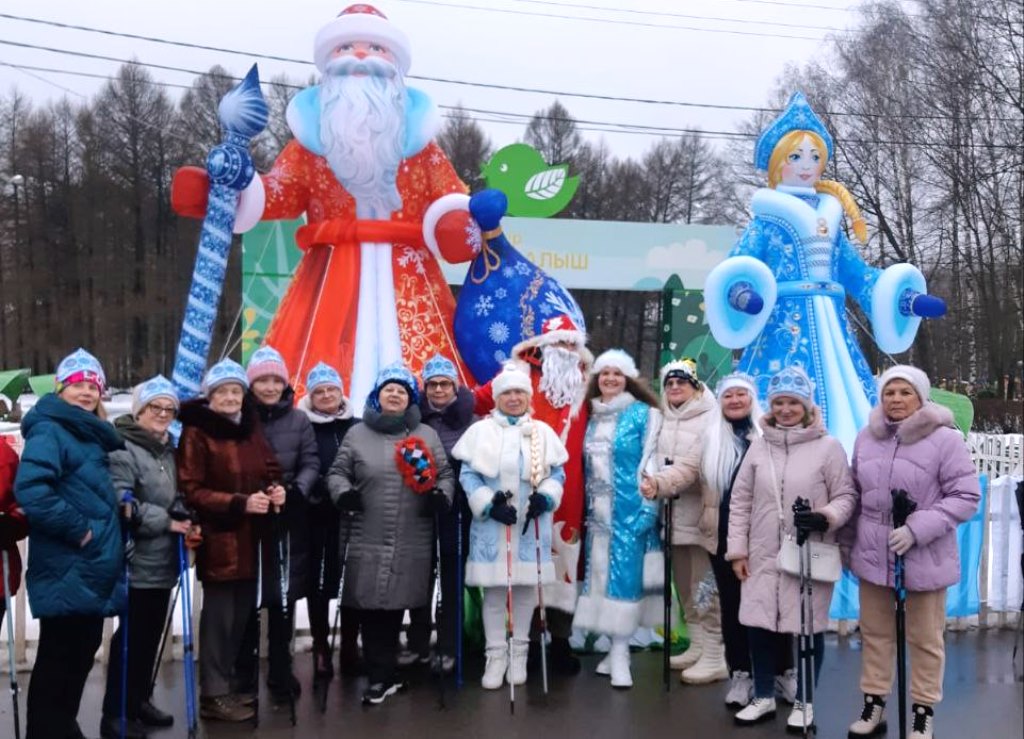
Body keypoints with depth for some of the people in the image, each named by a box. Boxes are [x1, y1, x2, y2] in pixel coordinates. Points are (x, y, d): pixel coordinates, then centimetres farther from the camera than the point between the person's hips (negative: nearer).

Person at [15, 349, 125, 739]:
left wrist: (118, 506, 12)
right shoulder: (49, 431, -11)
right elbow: (30, 490, -26)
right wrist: (77, 529, -22)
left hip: (93, 569, 9)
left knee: (81, 653, 16)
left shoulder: (91, 436, 17)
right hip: (66, 572, -9)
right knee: (58, 658, -2)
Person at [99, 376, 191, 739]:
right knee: (131, 635, -1)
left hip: (163, 559, 8)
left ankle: (140, 701, 30)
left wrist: (186, 522, 5)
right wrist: (167, 522, -20)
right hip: (137, 561, -8)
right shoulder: (122, 449, -14)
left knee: (151, 634, 16)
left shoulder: (167, 449, 13)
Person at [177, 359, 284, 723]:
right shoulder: (196, 434, -9)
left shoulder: (251, 429, 11)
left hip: (251, 537, 6)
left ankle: (240, 684, 26)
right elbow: (191, 489, -13)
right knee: (220, 615, -1)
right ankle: (214, 694, 10)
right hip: (220, 539, -6)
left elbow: (271, 470, 18)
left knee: (244, 613, 14)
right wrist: (240, 503, -21)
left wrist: (276, 490, -5)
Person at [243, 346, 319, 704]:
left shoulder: (299, 420, 5)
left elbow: (311, 463, 1)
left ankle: (280, 671, 21)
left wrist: (295, 490, -17)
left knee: (284, 596, 7)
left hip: (289, 520, 2)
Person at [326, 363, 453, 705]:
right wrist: (343, 493, -11)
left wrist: (442, 496, -9)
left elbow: (445, 475, 11)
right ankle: (383, 676, 10)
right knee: (372, 605, -3)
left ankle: (383, 674, 25)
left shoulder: (426, 435, 8)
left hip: (412, 542, 1)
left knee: (396, 604, 7)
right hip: (369, 540, 0)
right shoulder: (357, 434, 7)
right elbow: (337, 472, 9)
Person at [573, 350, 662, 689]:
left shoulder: (644, 414, -2)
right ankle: (615, 649, 16)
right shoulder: (592, 417, 13)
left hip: (630, 508, -5)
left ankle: (620, 654, -1)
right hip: (598, 511, 5)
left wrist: (646, 507, -11)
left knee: (624, 575, -6)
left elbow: (650, 462, -6)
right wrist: (587, 507, 10)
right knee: (601, 574, 6)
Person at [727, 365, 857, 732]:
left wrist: (827, 516, -23)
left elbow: (846, 495, -2)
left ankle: (804, 702, 25)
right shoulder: (759, 446, 4)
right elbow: (741, 501, 7)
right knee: (758, 626, 9)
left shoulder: (828, 446, -6)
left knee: (809, 627, 7)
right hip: (763, 556, 3)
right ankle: (763, 697, 28)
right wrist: (737, 549, 4)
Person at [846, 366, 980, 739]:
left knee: (924, 639, 11)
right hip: (873, 555, 5)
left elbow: (966, 496, -13)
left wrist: (917, 529, -21)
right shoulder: (867, 438, 4)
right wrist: (850, 537, 12)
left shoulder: (944, 439, -12)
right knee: (874, 633, 14)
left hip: (924, 557, -4)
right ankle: (873, 706, 28)